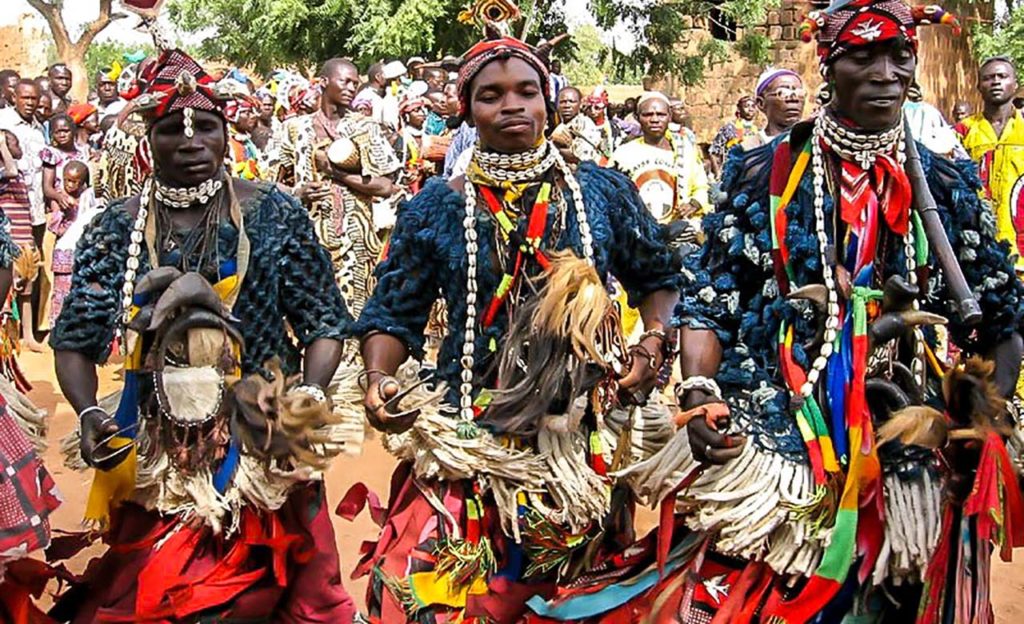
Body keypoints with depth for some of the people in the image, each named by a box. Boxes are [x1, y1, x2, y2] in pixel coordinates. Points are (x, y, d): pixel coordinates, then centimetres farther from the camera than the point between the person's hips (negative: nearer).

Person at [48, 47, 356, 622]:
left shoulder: (274, 214, -2)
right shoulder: (116, 227, 2)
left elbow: (325, 323, -2)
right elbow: (77, 340, 2)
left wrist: (309, 397, -20)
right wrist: (89, 413, -16)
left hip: (264, 446, -1)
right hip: (155, 455, 2)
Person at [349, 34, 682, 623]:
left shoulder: (603, 191, 5)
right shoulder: (435, 208, 3)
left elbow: (659, 279, 15)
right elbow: (394, 316, 4)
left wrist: (654, 342, -4)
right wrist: (379, 379, -15)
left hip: (585, 437, 1)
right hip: (469, 439, -1)